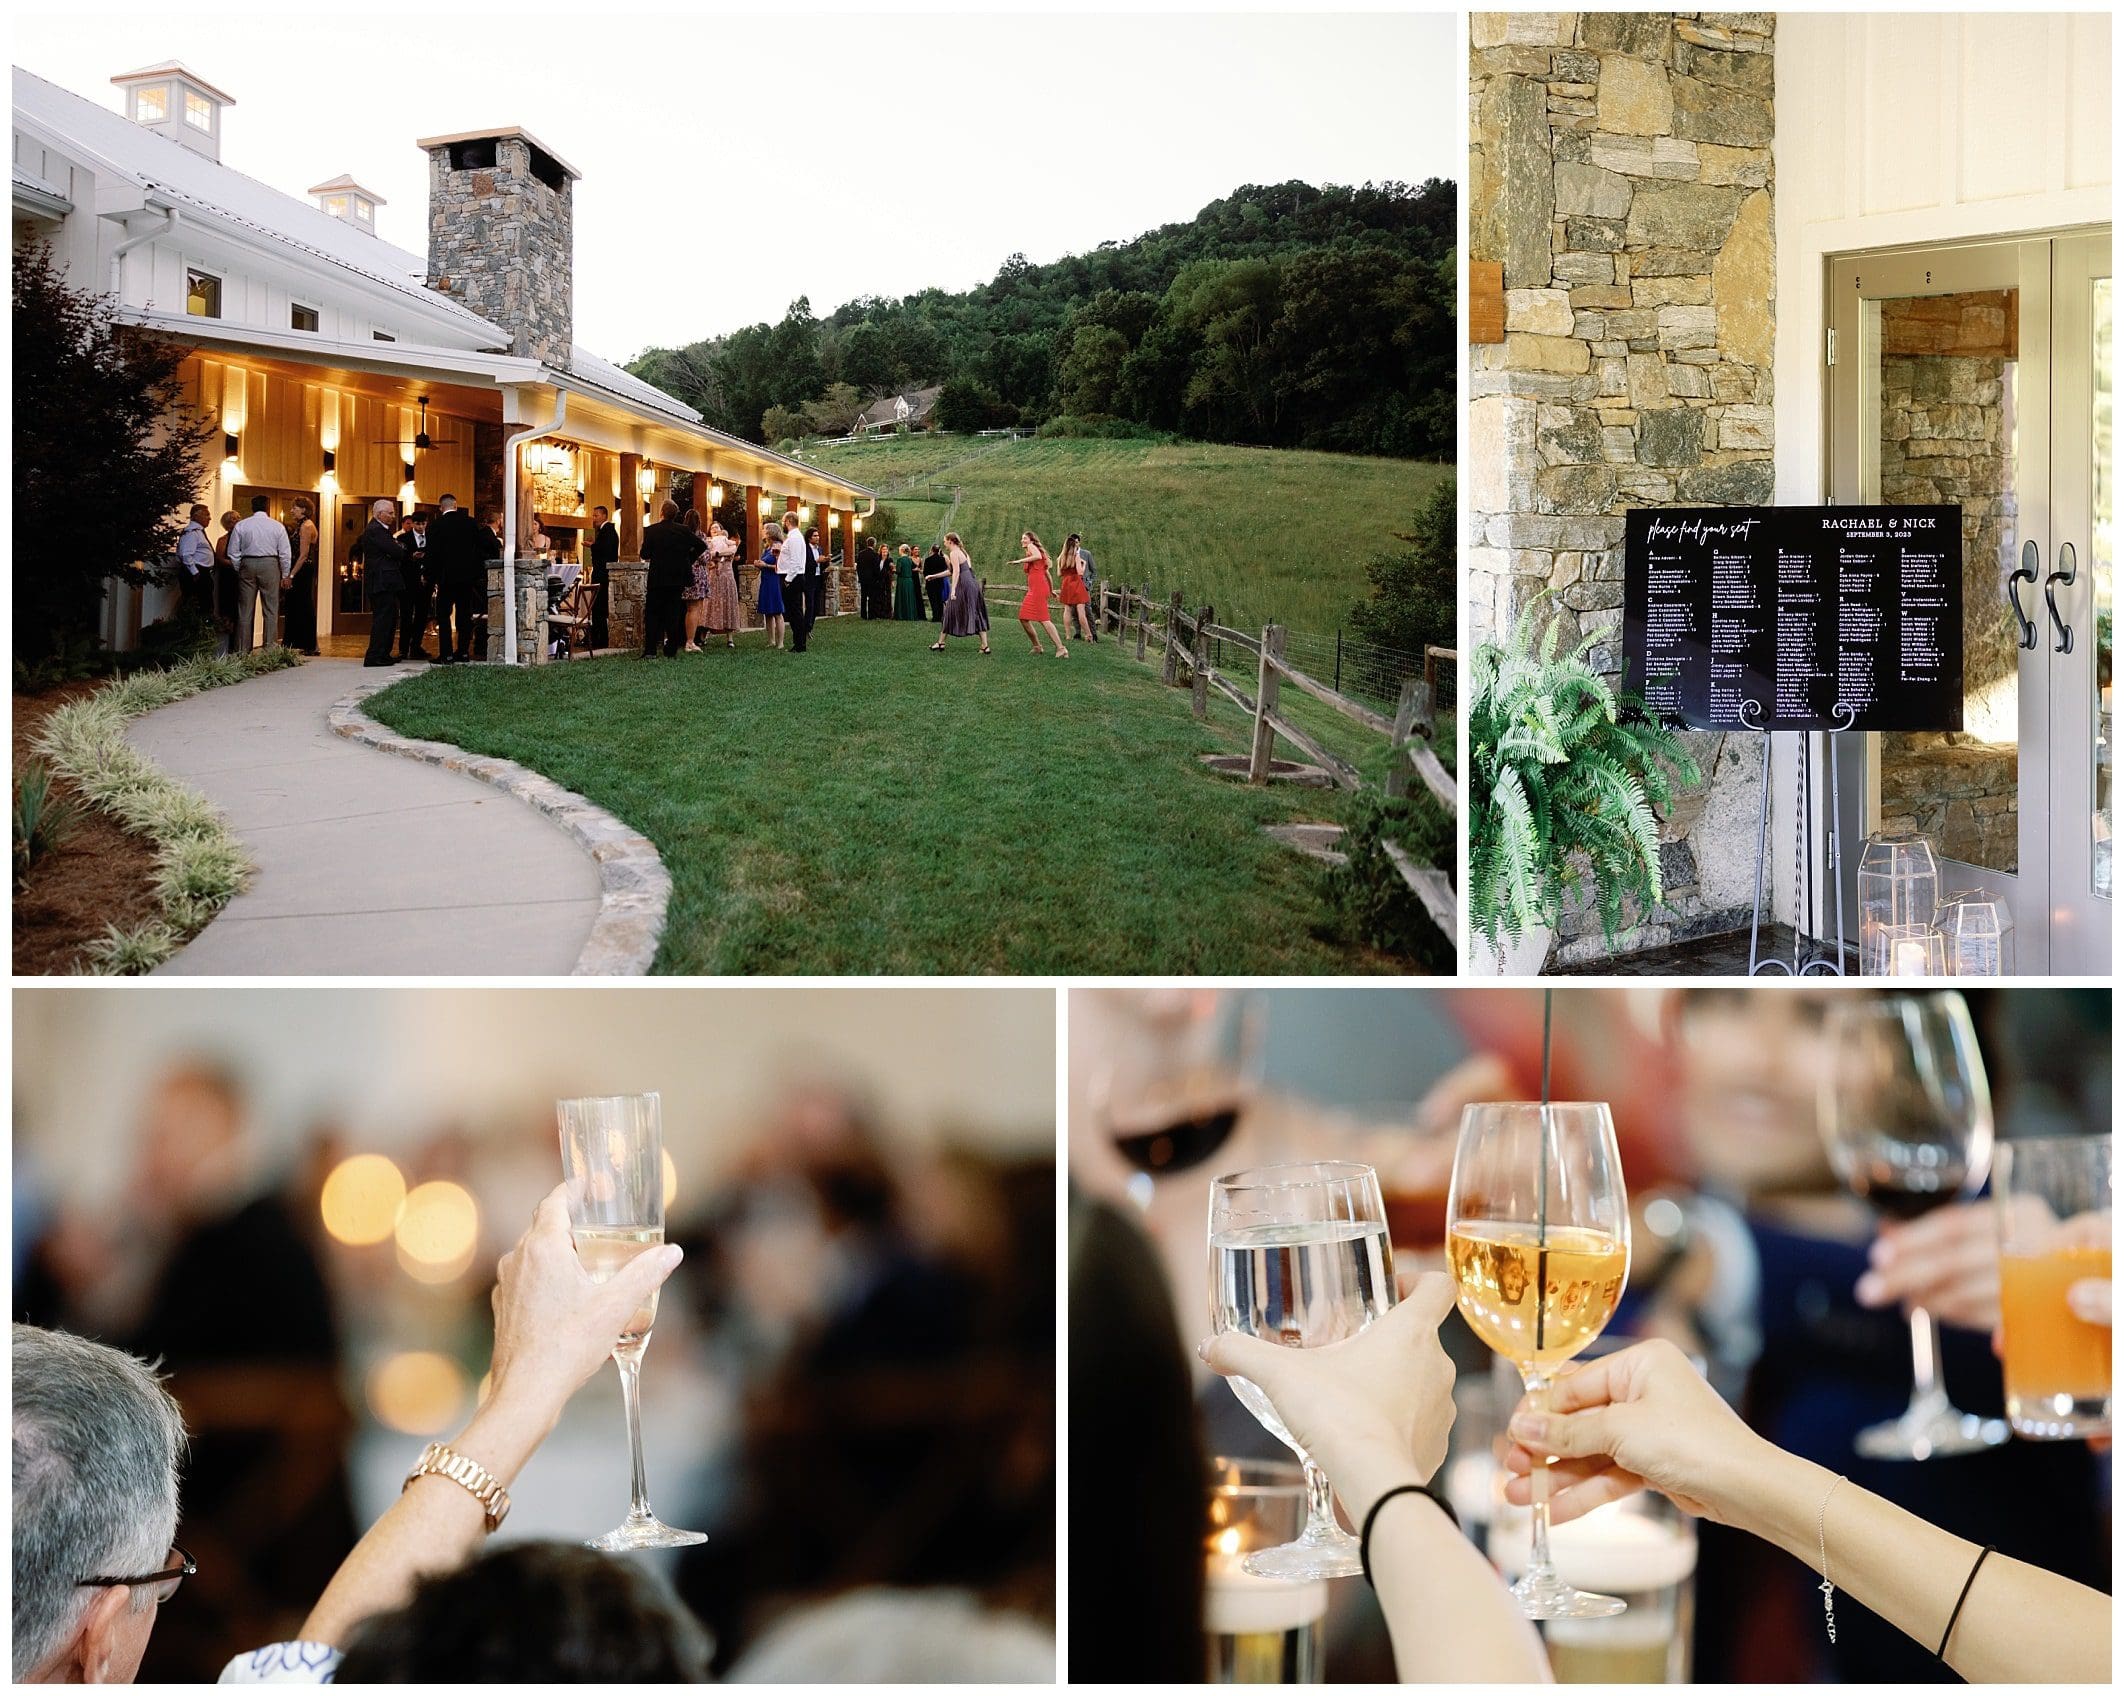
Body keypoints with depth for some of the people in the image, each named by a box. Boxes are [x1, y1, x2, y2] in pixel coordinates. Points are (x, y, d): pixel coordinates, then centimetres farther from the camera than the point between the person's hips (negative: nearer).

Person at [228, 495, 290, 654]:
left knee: (245, 611, 5)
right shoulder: (277, 526, 1)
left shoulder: (241, 526, 2)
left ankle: (242, 650, 5)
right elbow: (285, 554, 2)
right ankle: (270, 648, -2)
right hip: (270, 565, -1)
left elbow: (233, 552, 4)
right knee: (271, 610, 3)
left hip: (247, 564, 1)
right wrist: (285, 575, 10)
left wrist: (239, 570, 14)